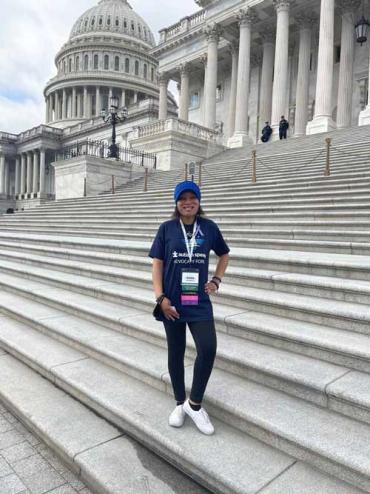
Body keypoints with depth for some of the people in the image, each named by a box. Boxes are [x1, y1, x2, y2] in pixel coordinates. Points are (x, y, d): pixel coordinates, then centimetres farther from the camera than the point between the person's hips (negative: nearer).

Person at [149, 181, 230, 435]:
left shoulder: (209, 227, 2)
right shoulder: (167, 228, -1)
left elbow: (224, 255, 17)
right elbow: (157, 263, -2)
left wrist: (216, 280, 6)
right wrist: (161, 297, -10)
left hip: (200, 302, 1)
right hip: (172, 302, 0)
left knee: (208, 349, -11)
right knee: (176, 353, 11)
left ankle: (194, 403, 12)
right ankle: (180, 404, 31)